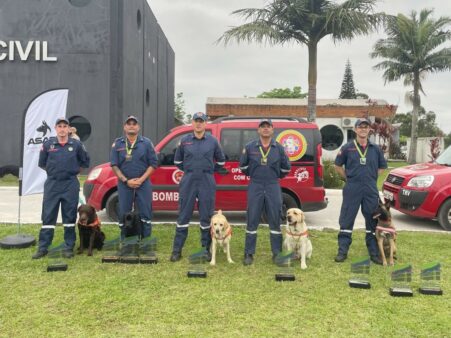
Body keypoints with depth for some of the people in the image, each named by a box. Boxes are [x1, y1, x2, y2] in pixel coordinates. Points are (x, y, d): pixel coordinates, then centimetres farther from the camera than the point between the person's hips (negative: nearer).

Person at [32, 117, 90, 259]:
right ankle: (42, 248, 9)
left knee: (70, 217, 4)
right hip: (52, 184, 1)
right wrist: (52, 171, 11)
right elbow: (42, 163, 15)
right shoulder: (48, 144, 3)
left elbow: (85, 161, 12)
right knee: (48, 216, 2)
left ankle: (69, 248, 12)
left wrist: (74, 170, 8)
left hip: (70, 185, -1)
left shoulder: (77, 145, 0)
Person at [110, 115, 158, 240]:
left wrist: (141, 179, -10)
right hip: (124, 184, 1)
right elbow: (114, 165, 3)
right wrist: (126, 181, -9)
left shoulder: (146, 143, 3)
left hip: (143, 183, -1)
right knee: (123, 214, 6)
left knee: (145, 214, -1)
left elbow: (153, 164, 1)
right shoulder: (118, 144, 6)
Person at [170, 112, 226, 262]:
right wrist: (188, 170, 10)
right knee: (183, 216, 2)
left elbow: (221, 161, 14)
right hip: (188, 182, 0)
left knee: (206, 216, 4)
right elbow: (177, 160, 17)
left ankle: (206, 249, 16)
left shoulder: (212, 141, 3)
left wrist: (209, 171, 9)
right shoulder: (184, 141, 4)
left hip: (207, 182, 0)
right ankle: (177, 250, 9)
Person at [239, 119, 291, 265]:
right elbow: (243, 165, 12)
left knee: (275, 220, 4)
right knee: (252, 220, 2)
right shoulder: (250, 147, 0)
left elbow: (286, 168, 14)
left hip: (273, 187, 1)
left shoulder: (279, 148, 2)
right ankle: (249, 253, 11)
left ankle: (277, 253, 14)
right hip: (255, 187, 0)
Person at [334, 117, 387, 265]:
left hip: (371, 190, 2)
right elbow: (338, 165, 9)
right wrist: (348, 178, 4)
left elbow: (382, 167, 19)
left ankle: (374, 253, 17)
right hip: (352, 189, -2)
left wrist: (371, 178, 9)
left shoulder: (375, 149, 8)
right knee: (346, 221, 1)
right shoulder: (347, 148, 1)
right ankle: (342, 251, 9)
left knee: (372, 222, 7)